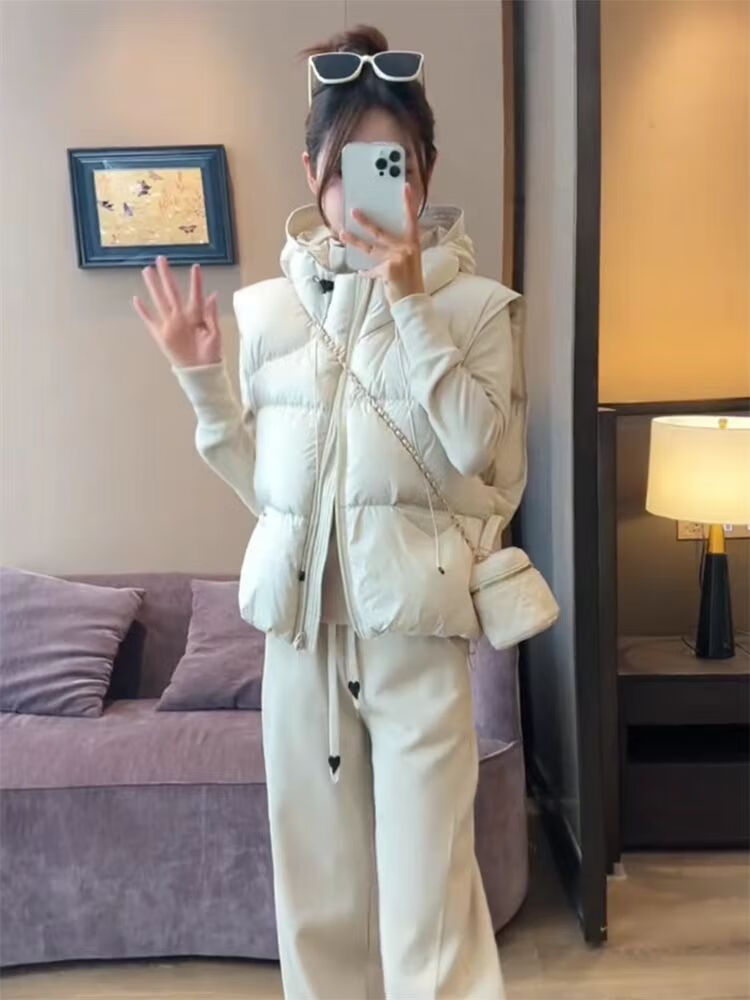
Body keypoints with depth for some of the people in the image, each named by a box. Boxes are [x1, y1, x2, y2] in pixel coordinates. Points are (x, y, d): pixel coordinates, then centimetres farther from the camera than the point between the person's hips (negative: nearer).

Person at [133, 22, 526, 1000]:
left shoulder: (475, 302, -1)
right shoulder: (268, 308, 6)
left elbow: (475, 447, -15)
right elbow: (261, 482, 10)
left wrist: (410, 303, -16)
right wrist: (201, 380, -1)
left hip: (416, 625, -3)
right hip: (300, 623, 4)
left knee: (427, 893, 1)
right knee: (318, 889, 15)